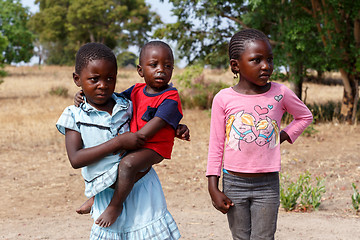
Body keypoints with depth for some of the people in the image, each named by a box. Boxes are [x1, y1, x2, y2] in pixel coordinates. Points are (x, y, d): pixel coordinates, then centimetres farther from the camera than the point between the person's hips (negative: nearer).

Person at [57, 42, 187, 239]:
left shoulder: (127, 106, 4)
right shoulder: (74, 116, -3)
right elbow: (75, 159, -14)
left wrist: (175, 129, 1)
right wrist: (119, 142, -20)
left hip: (143, 188, 2)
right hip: (109, 197, -2)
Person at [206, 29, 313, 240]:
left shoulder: (280, 93, -4)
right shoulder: (223, 99, -6)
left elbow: (305, 116, 16)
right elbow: (216, 145, 0)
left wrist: (283, 136, 2)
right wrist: (213, 188, -2)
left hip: (267, 184, 0)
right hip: (234, 182, 0)